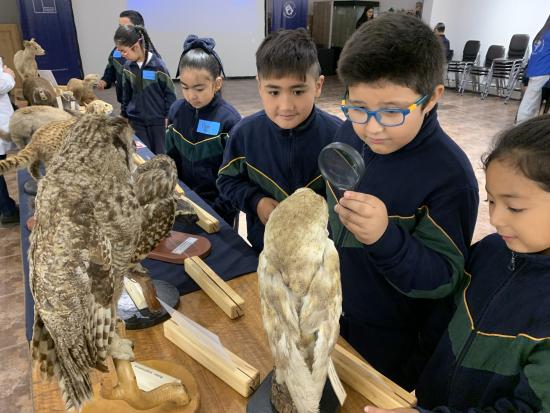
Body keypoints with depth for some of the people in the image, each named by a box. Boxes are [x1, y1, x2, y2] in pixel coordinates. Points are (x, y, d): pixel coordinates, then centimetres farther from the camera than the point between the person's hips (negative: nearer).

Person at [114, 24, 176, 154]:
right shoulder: (128, 67, 0)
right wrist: (124, 115, 14)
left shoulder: (158, 66, -15)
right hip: (136, 120, 4)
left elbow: (169, 92, -9)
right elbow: (126, 93, 11)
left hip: (158, 120, -4)